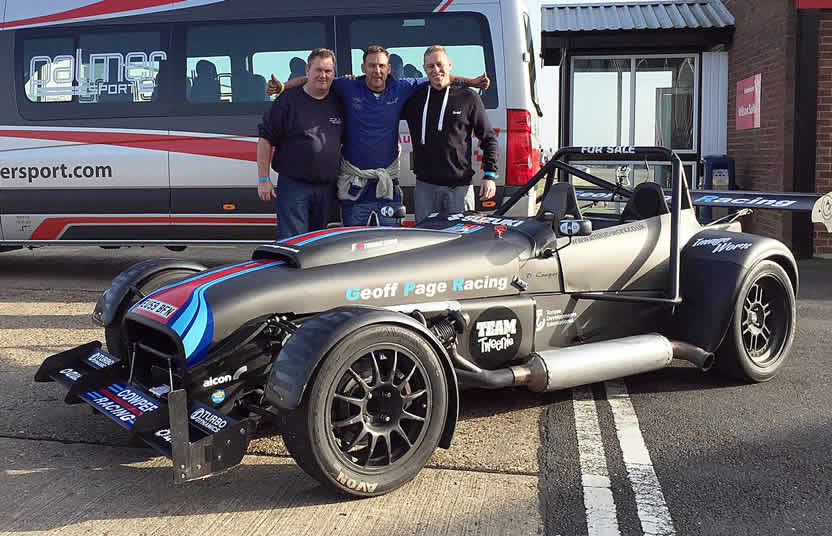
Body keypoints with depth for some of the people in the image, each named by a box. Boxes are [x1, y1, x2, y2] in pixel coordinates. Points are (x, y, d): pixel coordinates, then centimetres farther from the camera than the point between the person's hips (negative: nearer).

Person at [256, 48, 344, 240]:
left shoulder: (339, 102, 10)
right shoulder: (288, 99, -3)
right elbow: (265, 139, -3)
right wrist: (264, 179, -8)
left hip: (327, 188, 5)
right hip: (293, 185, -5)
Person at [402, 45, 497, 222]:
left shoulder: (468, 98, 3)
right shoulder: (414, 98, 9)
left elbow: (489, 138, 6)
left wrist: (490, 175, -2)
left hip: (459, 187, -2)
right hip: (425, 186, 2)